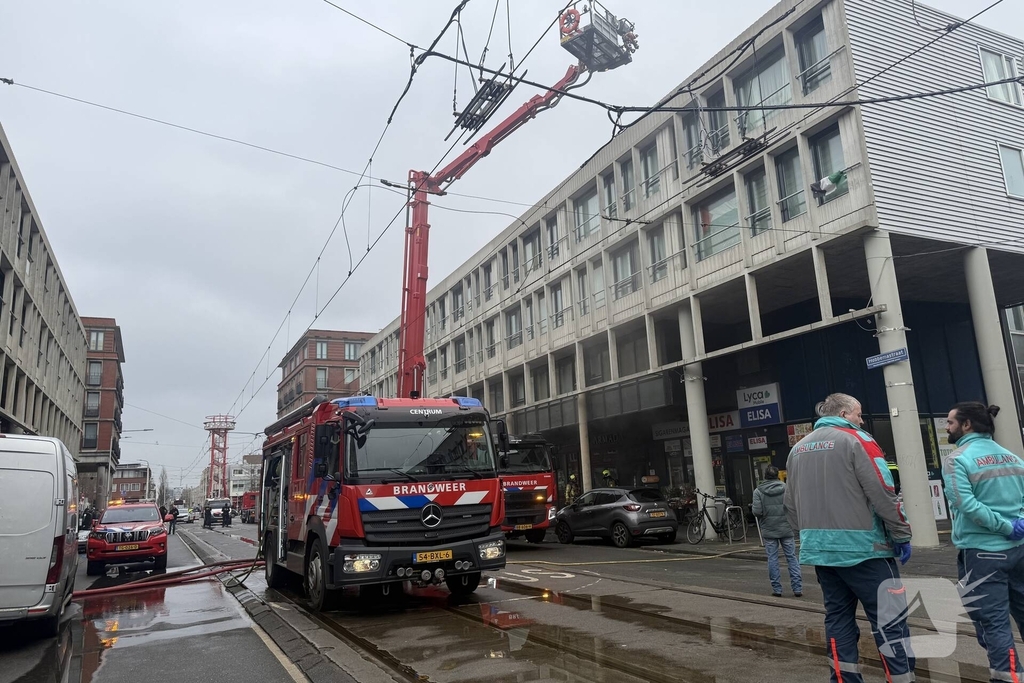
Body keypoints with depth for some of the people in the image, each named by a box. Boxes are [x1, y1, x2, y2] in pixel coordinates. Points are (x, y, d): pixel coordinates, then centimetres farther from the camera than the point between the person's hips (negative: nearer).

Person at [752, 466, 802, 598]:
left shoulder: (758, 491, -5)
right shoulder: (786, 488, -1)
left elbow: (757, 511, -13)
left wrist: (752, 508, 9)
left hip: (768, 530, -1)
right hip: (786, 529, 1)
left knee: (772, 559, 6)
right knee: (792, 557, 8)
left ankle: (776, 589, 8)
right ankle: (797, 588, 7)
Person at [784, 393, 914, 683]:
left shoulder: (798, 449, 13)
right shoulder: (856, 440, -8)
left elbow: (791, 504, 15)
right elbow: (883, 494, -13)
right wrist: (902, 535, -3)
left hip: (821, 549, 7)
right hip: (861, 547, -6)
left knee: (838, 619, 12)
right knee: (889, 621, 0)